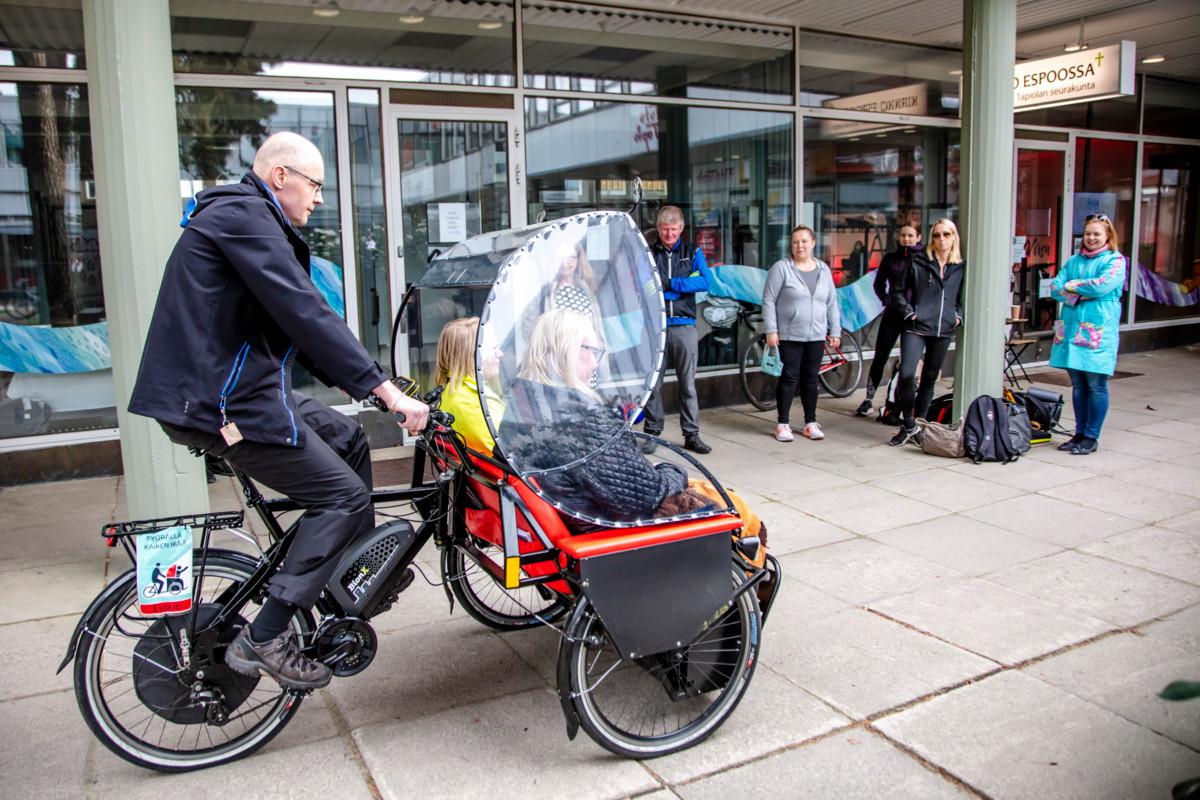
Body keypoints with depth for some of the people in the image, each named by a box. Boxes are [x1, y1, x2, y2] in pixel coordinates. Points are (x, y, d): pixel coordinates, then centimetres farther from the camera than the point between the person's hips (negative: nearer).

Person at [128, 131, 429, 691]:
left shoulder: (246, 218, 21)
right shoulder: (243, 216, -13)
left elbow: (293, 328, 20)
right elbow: (307, 315, -24)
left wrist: (367, 386, 14)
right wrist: (388, 392, -24)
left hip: (244, 385, 11)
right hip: (219, 400, -11)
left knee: (348, 441, 16)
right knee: (345, 495, -9)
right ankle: (264, 638, -6)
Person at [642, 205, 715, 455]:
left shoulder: (693, 252, 12)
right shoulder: (647, 253, 9)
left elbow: (705, 282, -4)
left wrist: (669, 283, -10)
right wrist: (686, 284, -11)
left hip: (684, 325, 1)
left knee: (688, 384, 3)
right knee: (653, 384, 1)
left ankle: (692, 435, 9)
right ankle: (652, 433, 11)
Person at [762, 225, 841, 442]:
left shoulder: (823, 270, 9)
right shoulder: (781, 268, -5)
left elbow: (832, 303, 13)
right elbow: (768, 300, -7)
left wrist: (835, 331, 9)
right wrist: (771, 330, -12)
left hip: (816, 336, 4)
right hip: (789, 335, -4)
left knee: (810, 379, 10)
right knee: (789, 378, -2)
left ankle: (810, 423, 18)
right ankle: (782, 424, 7)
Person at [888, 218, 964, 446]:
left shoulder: (961, 267, 8)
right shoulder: (918, 261, 0)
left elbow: (962, 298, 21)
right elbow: (898, 291, 4)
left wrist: (959, 316, 5)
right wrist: (908, 313, -6)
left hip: (944, 331, 4)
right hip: (916, 328, -3)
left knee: (930, 379, 11)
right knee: (907, 375, -18)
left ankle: (919, 423, 24)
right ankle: (908, 425, -3)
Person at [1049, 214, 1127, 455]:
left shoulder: (1115, 260, 0)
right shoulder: (1074, 260, 16)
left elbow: (1103, 286, -16)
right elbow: (1055, 288, 6)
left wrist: (1073, 286, -3)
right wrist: (1084, 292, -9)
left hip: (1098, 331, -5)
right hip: (1071, 328, 5)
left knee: (1096, 385, -2)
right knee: (1077, 384, 9)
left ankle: (1092, 437, 5)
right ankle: (1079, 433, 18)